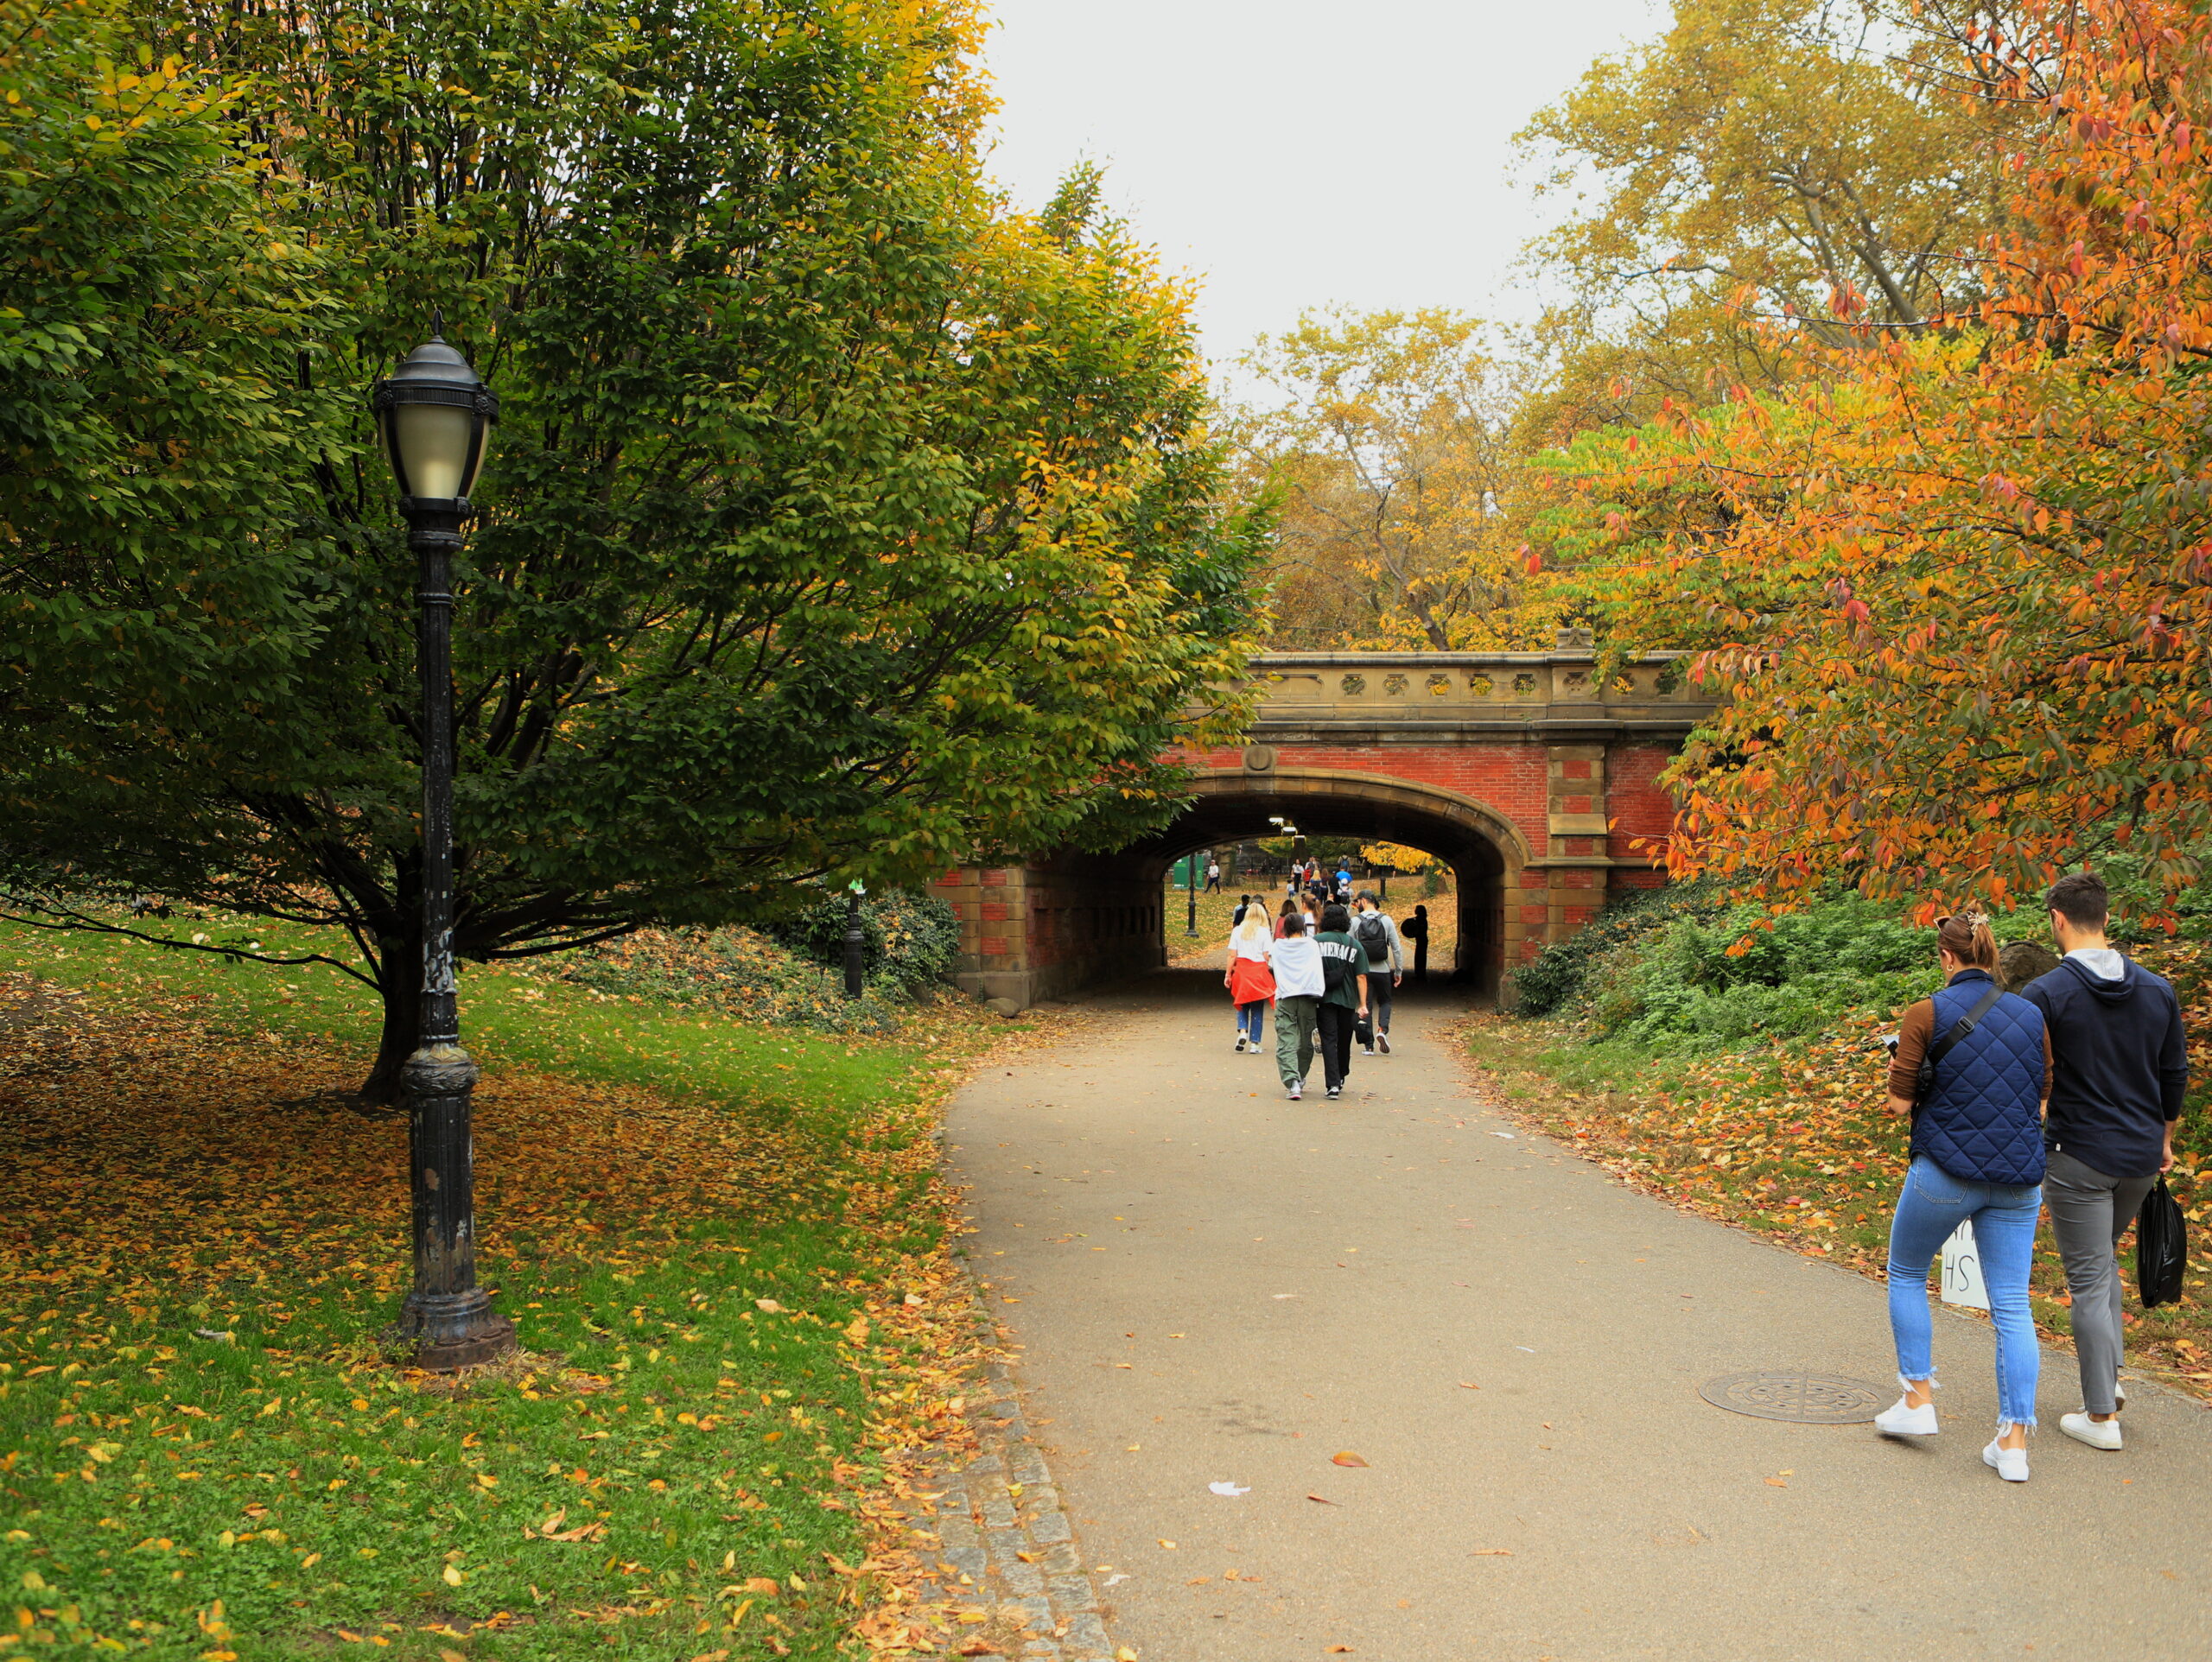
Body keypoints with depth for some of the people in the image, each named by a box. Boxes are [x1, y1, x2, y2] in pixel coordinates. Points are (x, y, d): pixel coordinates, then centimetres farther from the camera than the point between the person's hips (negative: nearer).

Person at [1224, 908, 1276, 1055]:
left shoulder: (1237, 931, 3)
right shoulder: (1264, 932, -2)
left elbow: (1232, 955, 1)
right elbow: (1267, 956, -5)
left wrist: (1227, 974, 6)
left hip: (1241, 970, 2)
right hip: (1259, 971, -2)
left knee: (1242, 1004, 17)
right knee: (1257, 1008, 7)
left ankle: (1242, 1031, -7)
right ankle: (1254, 1043, 7)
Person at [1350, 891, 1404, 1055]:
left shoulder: (1355, 921, -4)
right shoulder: (1386, 920, 0)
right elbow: (1396, 948, 1)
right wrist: (1399, 971, 9)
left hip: (1362, 971, -1)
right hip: (1383, 971, 1)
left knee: (1366, 1005, 6)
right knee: (1385, 1002, 19)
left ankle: (1368, 1045, 5)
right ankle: (1382, 1029, -7)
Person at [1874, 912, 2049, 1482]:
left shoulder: (1927, 1013, -8)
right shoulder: (2031, 1015, 6)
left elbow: (1900, 1102, -8)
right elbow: (2042, 1101, 12)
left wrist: (1901, 1067, 11)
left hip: (1946, 1172, -4)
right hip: (2018, 1178, 4)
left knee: (1906, 1275, 19)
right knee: (2012, 1306, 6)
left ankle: (1918, 1400, 20)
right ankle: (2013, 1440, 3)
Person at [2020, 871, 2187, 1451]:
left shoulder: (2045, 993, -14)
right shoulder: (2157, 990, 3)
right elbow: (2176, 1074, 11)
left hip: (2079, 1158, -6)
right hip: (2142, 1155, 6)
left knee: (2089, 1281, 2)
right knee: (2102, 1258, 26)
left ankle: (2101, 1415, 7)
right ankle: (2110, 1371, 25)